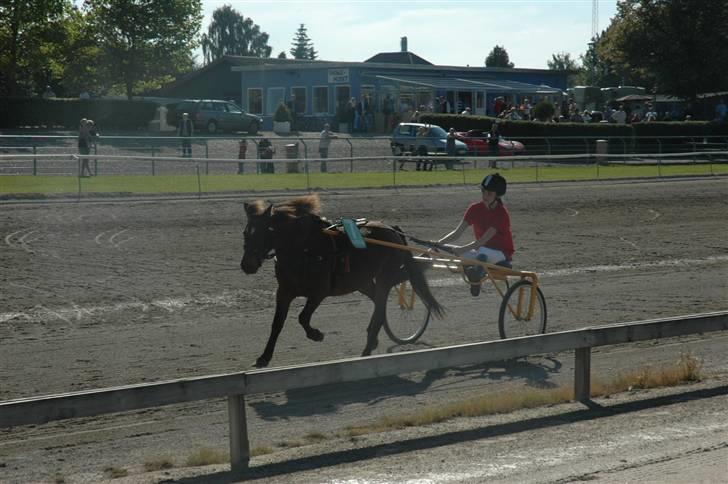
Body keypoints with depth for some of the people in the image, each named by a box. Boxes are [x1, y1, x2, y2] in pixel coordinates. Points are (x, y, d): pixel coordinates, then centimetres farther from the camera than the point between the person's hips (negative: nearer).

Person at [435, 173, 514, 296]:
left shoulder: (501, 213, -20)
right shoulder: (475, 209, -4)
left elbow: (483, 240, -29)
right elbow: (457, 232, -8)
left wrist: (462, 249, -42)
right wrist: (439, 243, -25)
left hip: (501, 255, -6)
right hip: (481, 252, 6)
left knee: (482, 252, -42)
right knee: (447, 249, -18)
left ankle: (476, 279, -26)